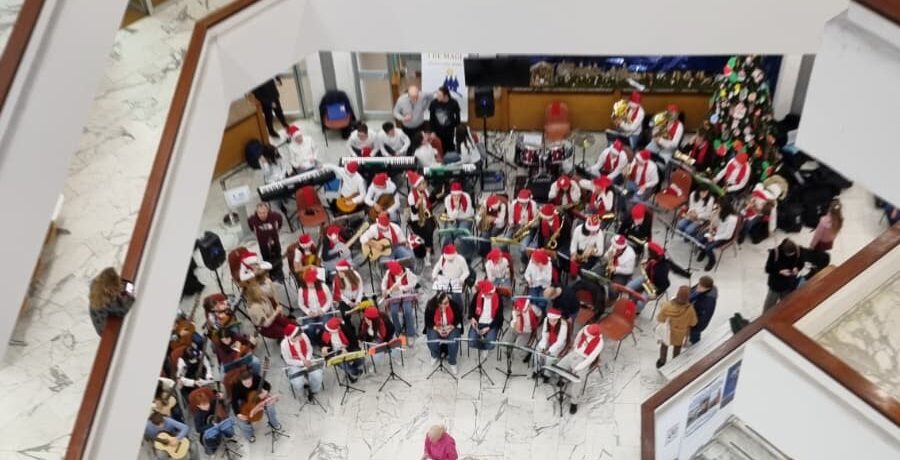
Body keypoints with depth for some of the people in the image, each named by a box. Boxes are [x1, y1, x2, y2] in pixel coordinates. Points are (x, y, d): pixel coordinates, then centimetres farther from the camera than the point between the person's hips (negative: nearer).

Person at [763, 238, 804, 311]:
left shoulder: (797, 251, -17)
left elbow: (801, 263, 3)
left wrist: (797, 268, -19)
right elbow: (768, 269, -17)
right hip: (776, 285, -3)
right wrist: (780, 271, -32)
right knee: (768, 307, 12)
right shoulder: (774, 252, -27)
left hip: (789, 285, 3)